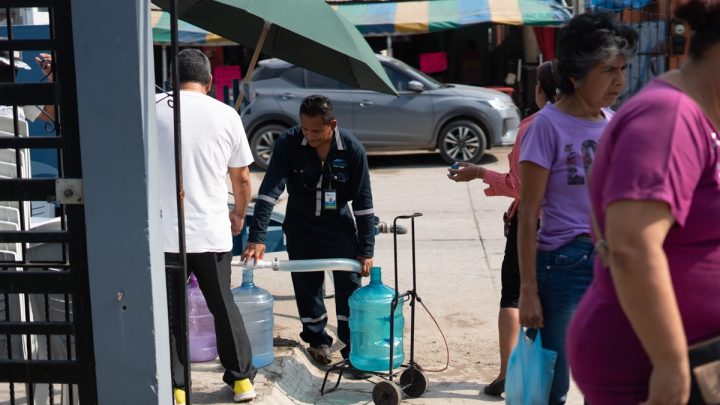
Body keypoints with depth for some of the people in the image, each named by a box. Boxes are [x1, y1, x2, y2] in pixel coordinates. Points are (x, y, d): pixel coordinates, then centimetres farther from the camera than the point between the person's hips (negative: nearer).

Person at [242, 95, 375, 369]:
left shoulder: (352, 149, -20)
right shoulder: (288, 143, -21)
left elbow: (363, 202, -14)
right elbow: (270, 190, -25)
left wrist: (366, 250, -13)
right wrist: (257, 237, -34)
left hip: (338, 222, 0)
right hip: (300, 224, 1)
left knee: (349, 281, -2)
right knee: (306, 284, 6)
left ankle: (353, 341, 13)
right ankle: (317, 340, 23)